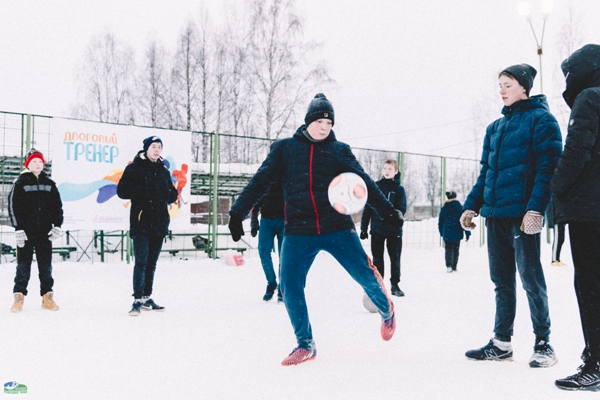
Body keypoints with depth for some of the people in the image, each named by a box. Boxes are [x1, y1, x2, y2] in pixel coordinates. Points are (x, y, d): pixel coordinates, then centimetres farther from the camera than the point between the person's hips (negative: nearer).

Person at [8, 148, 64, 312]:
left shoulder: (49, 183, 10)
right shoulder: (20, 183, -1)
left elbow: (57, 206, 11)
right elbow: (13, 206, -5)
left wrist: (57, 225, 1)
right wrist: (18, 229, -11)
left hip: (45, 231, 3)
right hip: (26, 231, -3)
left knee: (46, 265, 7)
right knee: (23, 265, 1)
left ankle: (47, 296, 13)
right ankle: (19, 296, 7)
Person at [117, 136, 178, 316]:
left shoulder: (163, 171, 14)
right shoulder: (134, 168, -1)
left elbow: (173, 194, 19)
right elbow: (122, 191, -8)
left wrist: (167, 194, -4)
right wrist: (143, 191, -19)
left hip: (159, 223, 5)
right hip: (141, 222, -5)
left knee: (152, 262, 11)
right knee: (141, 261, -10)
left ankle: (147, 297, 20)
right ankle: (138, 300, -7)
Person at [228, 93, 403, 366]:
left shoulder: (339, 150, 8)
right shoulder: (285, 148, 7)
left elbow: (364, 183, 4)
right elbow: (259, 182, 5)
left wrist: (387, 211, -6)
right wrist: (237, 213, -2)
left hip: (338, 229, 0)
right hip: (298, 233, 1)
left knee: (366, 276, -1)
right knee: (290, 288, -7)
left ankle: (387, 312, 33)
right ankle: (305, 345, 13)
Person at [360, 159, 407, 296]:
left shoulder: (399, 189, 2)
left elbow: (401, 209, -6)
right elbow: (367, 208, 4)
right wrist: (363, 228, 0)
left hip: (394, 230, 0)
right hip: (377, 229, 1)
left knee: (395, 259, 7)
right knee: (377, 259, 6)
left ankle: (395, 285, 18)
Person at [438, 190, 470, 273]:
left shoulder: (444, 209, 2)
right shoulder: (460, 208, -5)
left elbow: (440, 222, 9)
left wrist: (442, 233, 21)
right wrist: (467, 233, -2)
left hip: (447, 233, 1)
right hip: (457, 234, -1)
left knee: (448, 250, 3)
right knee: (456, 250, 12)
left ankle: (449, 265, -18)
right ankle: (454, 267, 13)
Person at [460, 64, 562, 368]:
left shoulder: (541, 119, -2)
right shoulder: (495, 127, 19)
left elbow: (547, 167, -11)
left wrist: (536, 207, -21)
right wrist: (472, 205, 12)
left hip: (523, 213, -7)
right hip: (495, 214, 7)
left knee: (531, 278, -1)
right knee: (501, 280, 10)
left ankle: (543, 343, 10)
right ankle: (501, 343, 18)